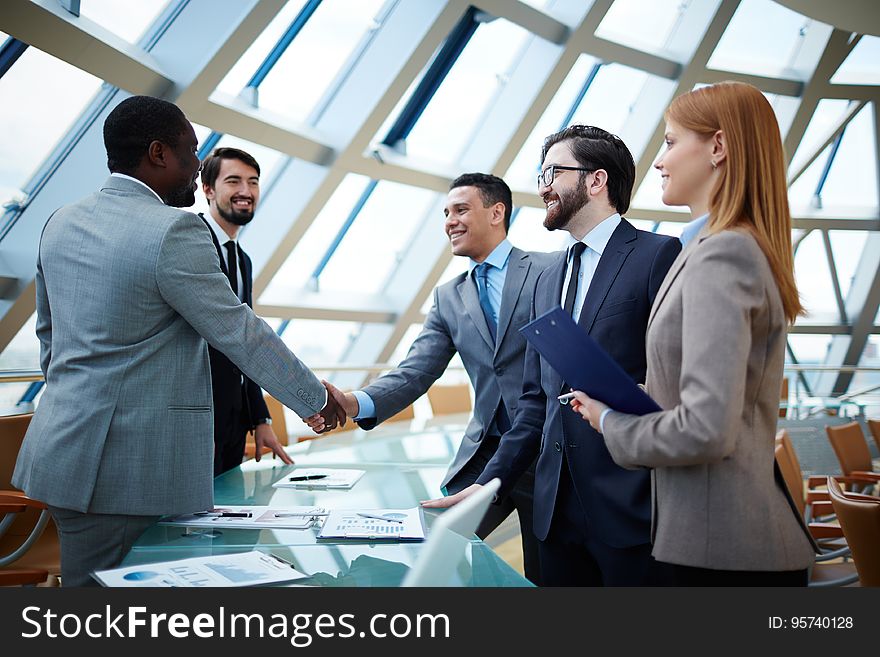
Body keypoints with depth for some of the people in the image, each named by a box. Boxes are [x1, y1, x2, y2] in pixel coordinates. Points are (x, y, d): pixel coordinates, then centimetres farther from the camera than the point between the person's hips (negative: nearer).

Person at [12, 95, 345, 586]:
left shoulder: (62, 223, 8)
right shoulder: (174, 231, -16)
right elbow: (240, 333, -11)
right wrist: (317, 399, 1)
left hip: (63, 449, 8)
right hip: (129, 468, -8)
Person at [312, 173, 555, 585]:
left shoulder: (551, 271, -4)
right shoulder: (448, 297, 9)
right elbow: (416, 372, -1)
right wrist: (355, 404, -19)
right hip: (485, 453, 4)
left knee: (545, 574, 9)